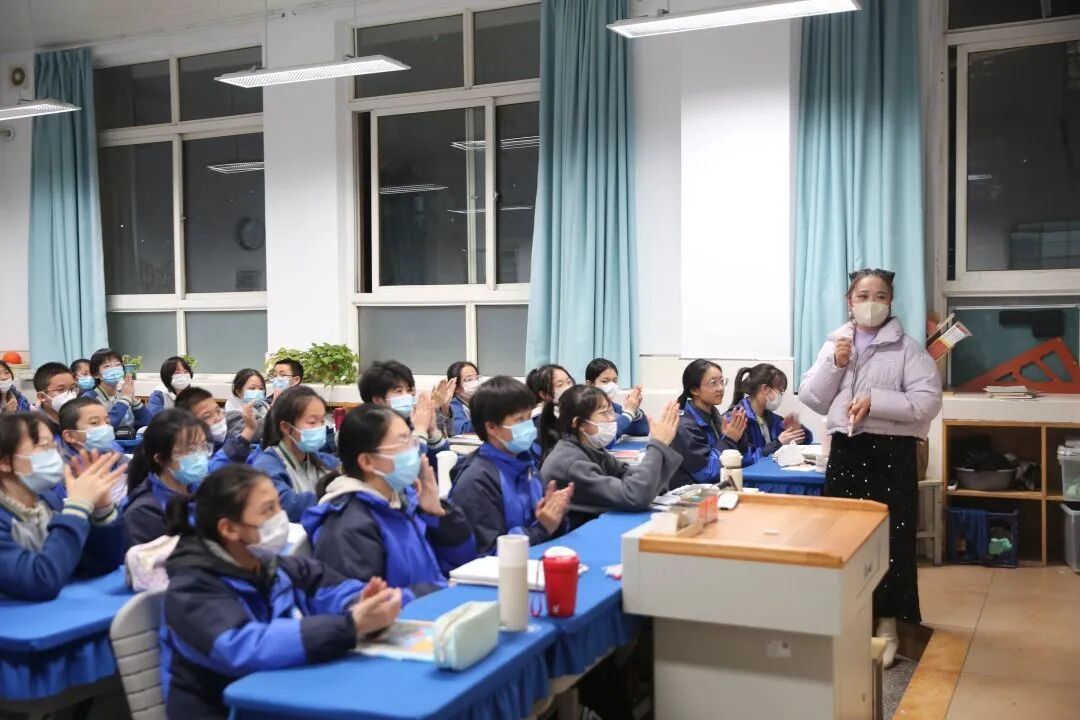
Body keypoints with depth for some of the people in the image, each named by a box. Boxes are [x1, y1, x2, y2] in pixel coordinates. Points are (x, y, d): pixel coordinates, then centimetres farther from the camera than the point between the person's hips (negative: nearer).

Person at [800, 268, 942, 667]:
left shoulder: (908, 348, -3)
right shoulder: (834, 343, 11)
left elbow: (928, 402, -13)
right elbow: (811, 399, 6)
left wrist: (874, 401, -21)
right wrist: (833, 364, -9)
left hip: (891, 453, -4)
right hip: (845, 450, 4)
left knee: (891, 540, 0)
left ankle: (887, 624, 12)